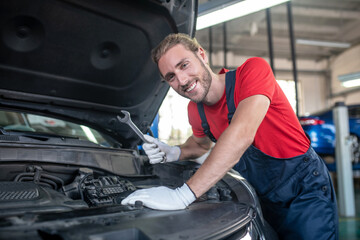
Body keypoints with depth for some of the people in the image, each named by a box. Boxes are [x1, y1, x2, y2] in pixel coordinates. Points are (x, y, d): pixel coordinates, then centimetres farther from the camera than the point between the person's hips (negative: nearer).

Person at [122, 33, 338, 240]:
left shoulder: (253, 70, -23)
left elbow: (241, 135, -39)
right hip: (263, 199, 5)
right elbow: (201, 143, 19)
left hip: (305, 188, -5)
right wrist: (175, 153, -6)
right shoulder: (195, 112, -3)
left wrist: (183, 195, -43)